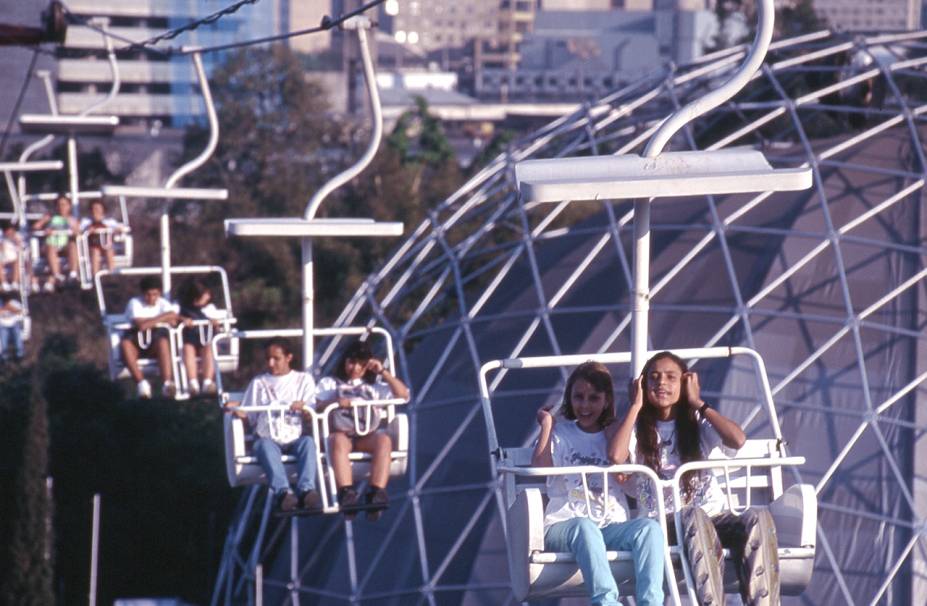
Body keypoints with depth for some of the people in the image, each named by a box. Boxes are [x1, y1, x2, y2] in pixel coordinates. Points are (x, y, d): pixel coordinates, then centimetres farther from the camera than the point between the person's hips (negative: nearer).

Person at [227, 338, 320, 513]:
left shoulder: (304, 379, 22)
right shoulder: (258, 382, 25)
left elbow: (312, 415, 9)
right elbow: (250, 418, 18)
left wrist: (303, 409, -15)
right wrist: (238, 412, -3)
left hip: (294, 438, 0)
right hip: (268, 438, 0)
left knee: (308, 441, -34)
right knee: (264, 445, -36)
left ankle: (306, 490, -53)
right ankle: (283, 491, -57)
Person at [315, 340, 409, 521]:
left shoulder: (374, 385, 30)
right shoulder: (329, 383, 27)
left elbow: (403, 394, 18)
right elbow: (318, 407, 9)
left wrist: (383, 372, 11)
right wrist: (335, 402, -12)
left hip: (368, 437, 2)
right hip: (341, 433, -2)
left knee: (384, 439, -34)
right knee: (338, 441, -39)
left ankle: (376, 493, -49)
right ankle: (347, 493, -55)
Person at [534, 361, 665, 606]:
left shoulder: (615, 434, 20)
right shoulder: (559, 432, 16)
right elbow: (539, 469, -4)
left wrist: (612, 431, 4)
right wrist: (546, 425, 2)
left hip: (611, 527, 2)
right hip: (563, 527, -2)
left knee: (649, 527, -31)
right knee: (585, 527, -40)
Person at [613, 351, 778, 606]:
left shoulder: (698, 424, 16)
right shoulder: (639, 430, 13)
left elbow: (737, 440, -6)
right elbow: (616, 456, -12)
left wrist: (698, 404, 3)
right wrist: (635, 406, 0)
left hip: (714, 515, 2)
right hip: (664, 524, -2)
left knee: (758, 518, -31)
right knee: (695, 517, -39)